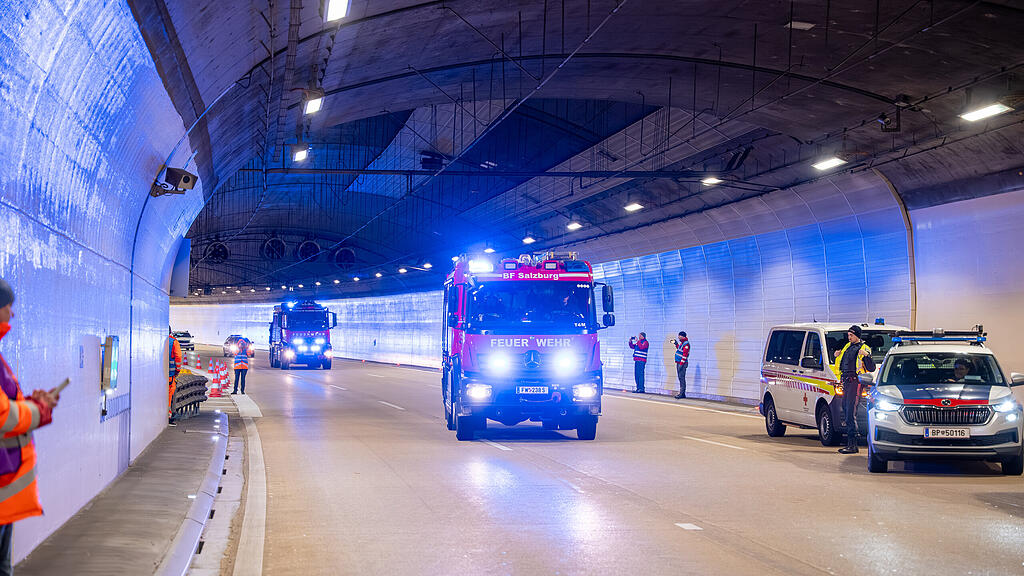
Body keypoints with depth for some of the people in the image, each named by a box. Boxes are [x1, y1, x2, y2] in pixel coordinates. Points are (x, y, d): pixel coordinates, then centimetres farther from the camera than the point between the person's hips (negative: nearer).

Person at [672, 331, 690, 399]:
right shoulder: (681, 342, 13)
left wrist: (681, 364, -24)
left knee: (682, 378, -11)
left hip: (682, 363, -10)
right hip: (678, 363, 10)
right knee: (680, 377, 12)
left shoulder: (686, 344, -16)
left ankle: (682, 393, -13)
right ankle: (682, 393, 17)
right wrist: (675, 343, 28)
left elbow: (685, 355, -22)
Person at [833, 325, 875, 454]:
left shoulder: (863, 348, -2)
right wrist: (837, 356, 13)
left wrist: (866, 356, -21)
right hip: (846, 382, 8)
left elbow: (871, 368, -7)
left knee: (851, 413, -13)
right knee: (845, 409, 7)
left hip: (855, 382, -8)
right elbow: (842, 364, 32)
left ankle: (852, 445, -14)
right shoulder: (848, 346, 21)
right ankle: (851, 444, 13)